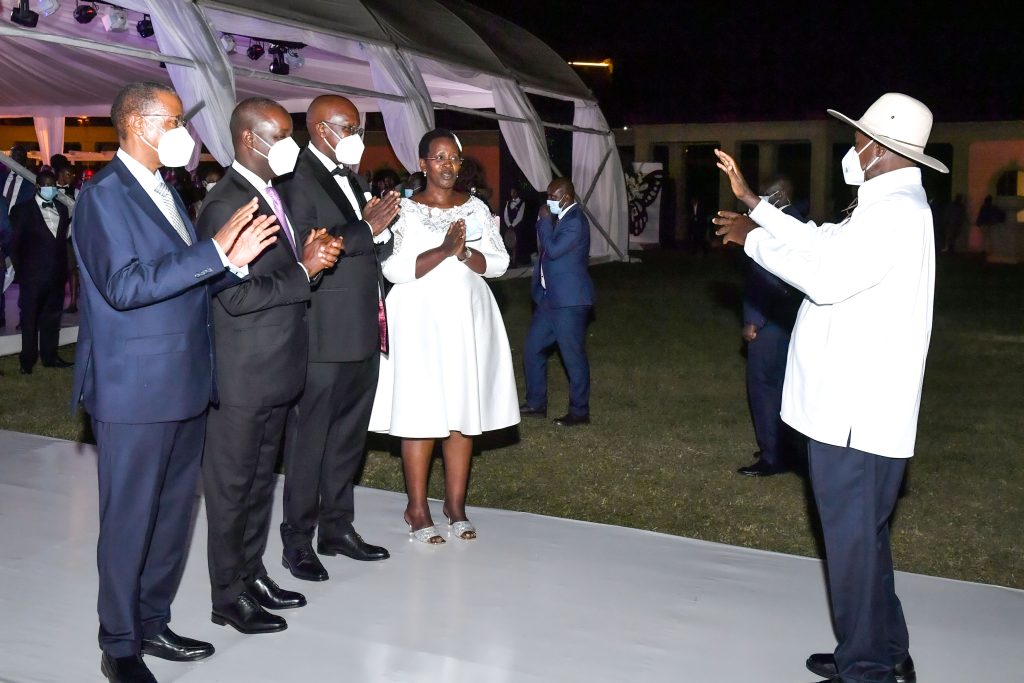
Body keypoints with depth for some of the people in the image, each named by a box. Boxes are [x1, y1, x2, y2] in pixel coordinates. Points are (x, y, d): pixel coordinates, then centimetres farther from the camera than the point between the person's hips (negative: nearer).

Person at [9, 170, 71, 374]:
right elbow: (15, 244, -1)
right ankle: (28, 360, 14)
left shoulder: (62, 209, 10)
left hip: (57, 275, 4)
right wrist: (20, 271, -4)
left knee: (52, 317, 11)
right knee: (30, 319, 5)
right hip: (33, 276, -4)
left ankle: (49, 356, 22)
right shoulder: (24, 210, -2)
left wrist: (64, 269, 6)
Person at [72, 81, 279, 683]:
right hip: (135, 391, -9)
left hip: (185, 385, 9)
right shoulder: (105, 194, -12)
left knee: (175, 512, 15)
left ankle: (152, 624, 31)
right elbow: (125, 285, -23)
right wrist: (216, 251, -25)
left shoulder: (165, 190, 16)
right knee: (129, 520, 3)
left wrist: (234, 259, -4)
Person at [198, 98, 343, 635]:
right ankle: (229, 596, 18)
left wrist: (309, 253, 2)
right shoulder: (226, 204, -18)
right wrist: (304, 269, -18)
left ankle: (251, 573, 34)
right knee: (232, 485, 5)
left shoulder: (270, 196, 13)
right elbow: (236, 295, -24)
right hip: (242, 375, -9)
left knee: (261, 479, 19)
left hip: (276, 369, 10)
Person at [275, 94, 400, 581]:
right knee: (309, 442, 2)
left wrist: (383, 228, -3)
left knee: (348, 438, 17)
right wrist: (368, 230, -17)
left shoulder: (351, 180, 17)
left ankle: (337, 528, 30)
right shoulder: (298, 181, -11)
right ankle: (298, 541, 15)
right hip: (324, 339, -9)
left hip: (364, 335, 9)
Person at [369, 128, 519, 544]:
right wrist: (444, 250, -20)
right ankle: (417, 508, 9)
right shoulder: (405, 211, -1)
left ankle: (455, 503, 18)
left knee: (464, 411, 6)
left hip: (467, 318, 4)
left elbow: (498, 263, 5)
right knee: (420, 411, -2)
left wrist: (466, 253, -13)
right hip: (420, 319, -4)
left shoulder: (476, 209, 11)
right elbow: (394, 269, -12)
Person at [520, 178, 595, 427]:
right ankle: (536, 404, 25)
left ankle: (579, 412, 9)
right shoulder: (559, 218, 13)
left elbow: (553, 250, -24)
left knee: (573, 356, -1)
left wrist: (544, 221, -14)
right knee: (532, 350, 13)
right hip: (550, 297, 10)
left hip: (569, 301, -10)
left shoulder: (575, 221, -16)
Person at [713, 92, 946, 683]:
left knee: (854, 539, -1)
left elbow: (827, 276, -26)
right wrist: (752, 201, 19)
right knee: (864, 535, 19)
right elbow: (823, 244, 17)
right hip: (853, 406, 11)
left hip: (856, 413, -11)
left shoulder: (896, 211, -18)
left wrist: (754, 238, -13)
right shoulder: (887, 205, 15)